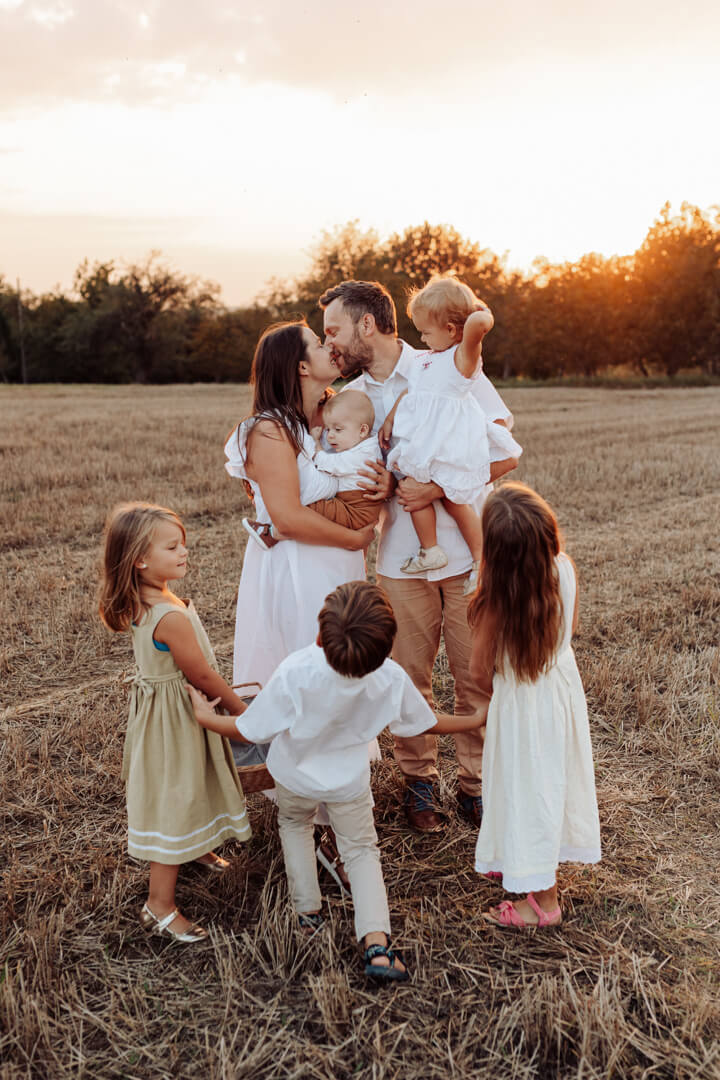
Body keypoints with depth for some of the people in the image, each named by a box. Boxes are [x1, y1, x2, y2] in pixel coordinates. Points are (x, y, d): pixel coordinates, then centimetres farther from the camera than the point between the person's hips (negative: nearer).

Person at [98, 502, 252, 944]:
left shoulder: (137, 604, -5)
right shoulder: (172, 617, -33)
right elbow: (202, 675, -23)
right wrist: (242, 709, -7)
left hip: (158, 705, 9)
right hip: (176, 719, -9)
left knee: (185, 791, 30)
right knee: (175, 801, 4)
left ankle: (194, 849, 55)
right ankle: (160, 906, 18)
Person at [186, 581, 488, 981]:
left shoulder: (294, 674, -40)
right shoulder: (392, 679, -31)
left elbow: (251, 730, -27)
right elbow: (426, 722, -12)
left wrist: (205, 716, -7)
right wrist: (475, 720, 8)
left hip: (296, 776, 0)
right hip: (350, 781, 1)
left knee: (294, 824, 31)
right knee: (362, 849, 19)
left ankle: (308, 911, 38)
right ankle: (377, 944, 4)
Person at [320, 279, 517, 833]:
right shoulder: (351, 398, 9)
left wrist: (437, 487, -19)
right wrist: (377, 487, -9)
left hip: (468, 553, -3)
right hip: (401, 560, 3)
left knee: (477, 676, 3)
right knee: (409, 678, 8)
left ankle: (477, 785, 21)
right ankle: (419, 781, 27)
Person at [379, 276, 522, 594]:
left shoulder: (464, 356, -13)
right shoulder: (426, 359, 14)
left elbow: (480, 323, -34)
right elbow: (409, 392, 24)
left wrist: (479, 314, -12)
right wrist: (389, 420, 20)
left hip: (452, 444, -8)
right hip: (424, 442, 8)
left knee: (454, 501, 1)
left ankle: (481, 560, 15)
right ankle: (430, 551, 22)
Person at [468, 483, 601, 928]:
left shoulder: (498, 596, -30)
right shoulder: (566, 568, -16)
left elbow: (480, 669, -15)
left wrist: (494, 692, 6)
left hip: (521, 700, -6)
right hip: (564, 682, 6)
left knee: (527, 787, 10)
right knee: (553, 778, 24)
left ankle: (542, 897, 25)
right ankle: (541, 865, 46)